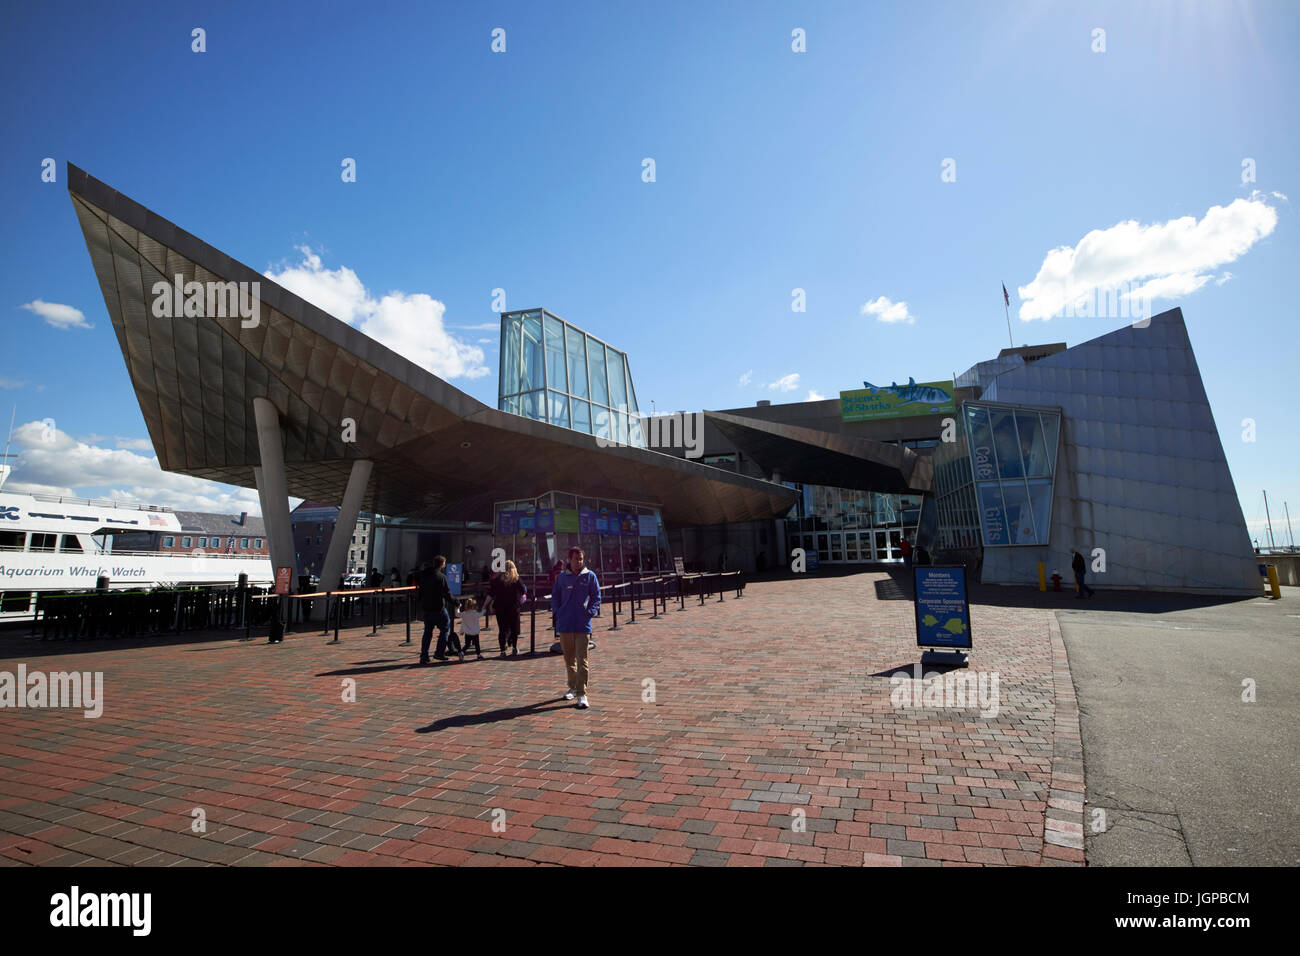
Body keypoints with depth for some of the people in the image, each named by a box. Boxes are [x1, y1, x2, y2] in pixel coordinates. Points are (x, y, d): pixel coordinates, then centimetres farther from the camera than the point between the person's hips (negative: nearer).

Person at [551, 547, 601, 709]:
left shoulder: (589, 576, 3)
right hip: (565, 624, 2)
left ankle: (582, 694, -5)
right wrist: (557, 612, 2)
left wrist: (589, 612, -8)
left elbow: (596, 597, 5)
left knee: (582, 659, -7)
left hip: (583, 624, -2)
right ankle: (572, 687, 30)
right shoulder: (563, 577, 7)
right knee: (569, 659, 13)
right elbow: (555, 596, 15)